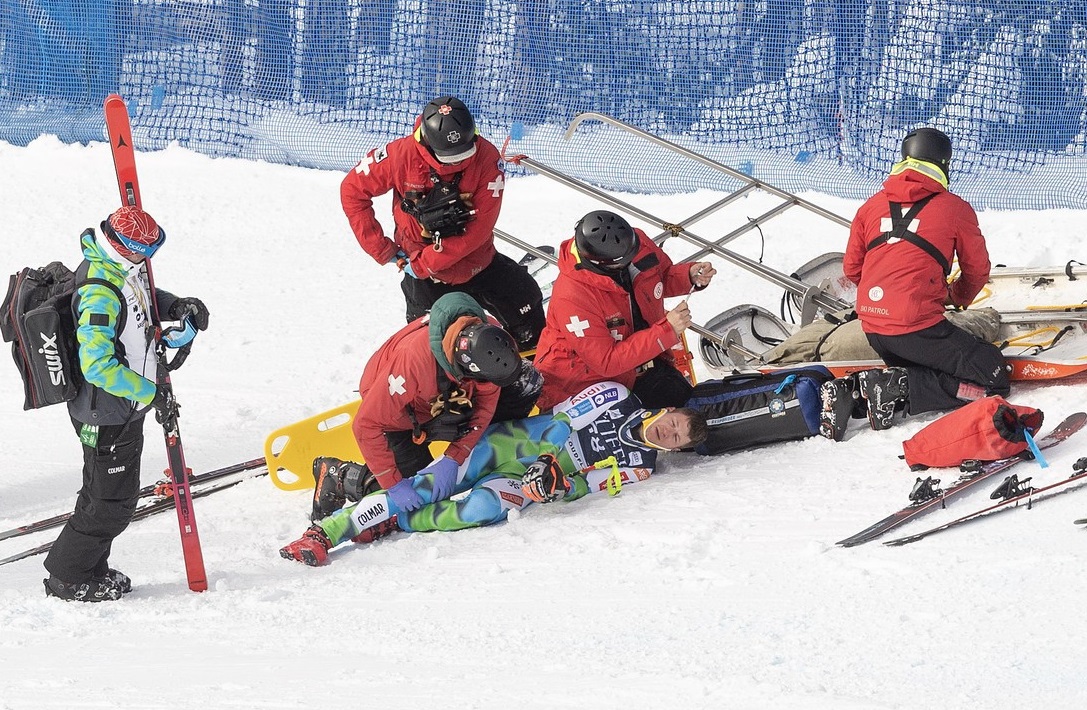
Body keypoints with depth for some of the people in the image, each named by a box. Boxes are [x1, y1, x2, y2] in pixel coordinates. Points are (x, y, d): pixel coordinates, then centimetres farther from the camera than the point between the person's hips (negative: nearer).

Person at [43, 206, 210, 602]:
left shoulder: (122, 269, -2)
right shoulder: (100, 294, -31)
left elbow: (143, 295, 22)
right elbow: (97, 366, -32)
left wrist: (175, 306, 1)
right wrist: (151, 393, -25)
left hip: (125, 408, 10)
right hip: (108, 417, -10)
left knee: (105, 494, 23)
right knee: (112, 505, 2)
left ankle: (91, 569, 37)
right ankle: (66, 578, 16)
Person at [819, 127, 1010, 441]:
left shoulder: (872, 206, 14)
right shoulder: (955, 208, 2)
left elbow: (852, 269, 20)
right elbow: (977, 270, 12)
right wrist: (958, 297, 34)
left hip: (872, 327, 6)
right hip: (917, 326, -6)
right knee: (994, 376, 0)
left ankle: (852, 391, 0)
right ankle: (897, 388, -13)